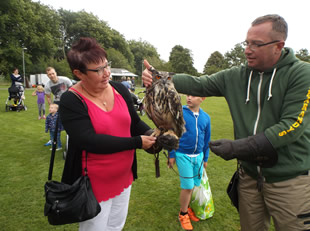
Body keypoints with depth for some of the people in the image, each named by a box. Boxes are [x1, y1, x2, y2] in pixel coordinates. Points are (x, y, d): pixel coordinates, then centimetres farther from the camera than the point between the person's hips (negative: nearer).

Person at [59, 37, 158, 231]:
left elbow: (135, 122, 5)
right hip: (94, 184, -5)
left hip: (124, 176, 5)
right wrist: (137, 142, -27)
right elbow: (90, 141, -29)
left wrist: (152, 134, -16)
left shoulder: (120, 89, -4)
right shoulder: (71, 101, -20)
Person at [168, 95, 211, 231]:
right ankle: (183, 214, 24)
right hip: (183, 155, -4)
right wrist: (171, 155, -3)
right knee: (187, 186, 1)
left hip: (199, 156, 4)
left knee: (194, 184, 12)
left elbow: (206, 139, 12)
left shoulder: (205, 117, 2)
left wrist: (205, 158, 17)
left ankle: (187, 207, 37)